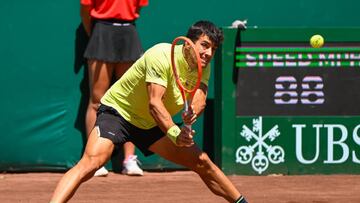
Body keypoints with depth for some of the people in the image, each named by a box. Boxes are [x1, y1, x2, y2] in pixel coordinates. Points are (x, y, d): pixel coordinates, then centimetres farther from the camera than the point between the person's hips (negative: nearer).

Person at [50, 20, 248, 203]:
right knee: (91, 162, -30)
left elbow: (199, 99, -22)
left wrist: (193, 112, -46)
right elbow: (154, 103, -36)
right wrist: (174, 133, -51)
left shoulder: (203, 67, -5)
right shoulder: (161, 56, -27)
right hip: (117, 111, -7)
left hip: (151, 124, 7)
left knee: (202, 162, 6)